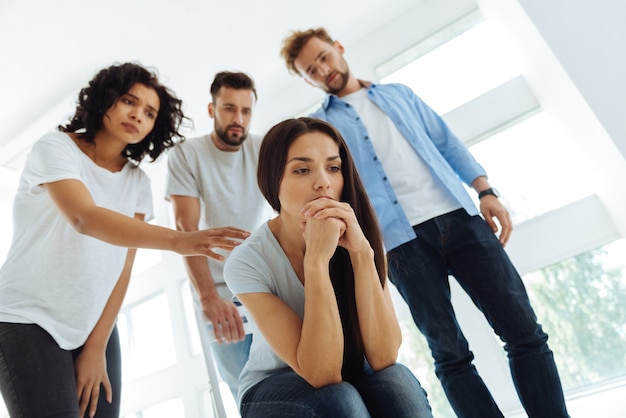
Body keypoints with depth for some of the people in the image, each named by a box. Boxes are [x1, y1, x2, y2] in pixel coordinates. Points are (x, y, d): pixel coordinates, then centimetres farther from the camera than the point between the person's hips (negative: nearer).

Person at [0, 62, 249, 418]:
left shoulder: (138, 183, 4)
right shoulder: (55, 147, -9)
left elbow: (123, 267, -1)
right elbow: (85, 218, -28)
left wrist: (96, 348, -7)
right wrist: (177, 240, -41)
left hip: (97, 329, 4)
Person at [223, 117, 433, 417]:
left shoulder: (357, 236, -15)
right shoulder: (248, 262, -23)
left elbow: (383, 357, -24)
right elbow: (321, 373, -28)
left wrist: (362, 252, -34)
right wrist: (316, 260, -37)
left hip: (351, 376, 3)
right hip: (273, 389, -2)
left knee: (396, 382, -29)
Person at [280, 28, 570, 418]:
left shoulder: (399, 93, 23)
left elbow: (448, 143, 20)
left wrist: (486, 191, 6)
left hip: (458, 217, 3)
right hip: (402, 240, -2)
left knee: (524, 330, -2)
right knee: (450, 354, -2)